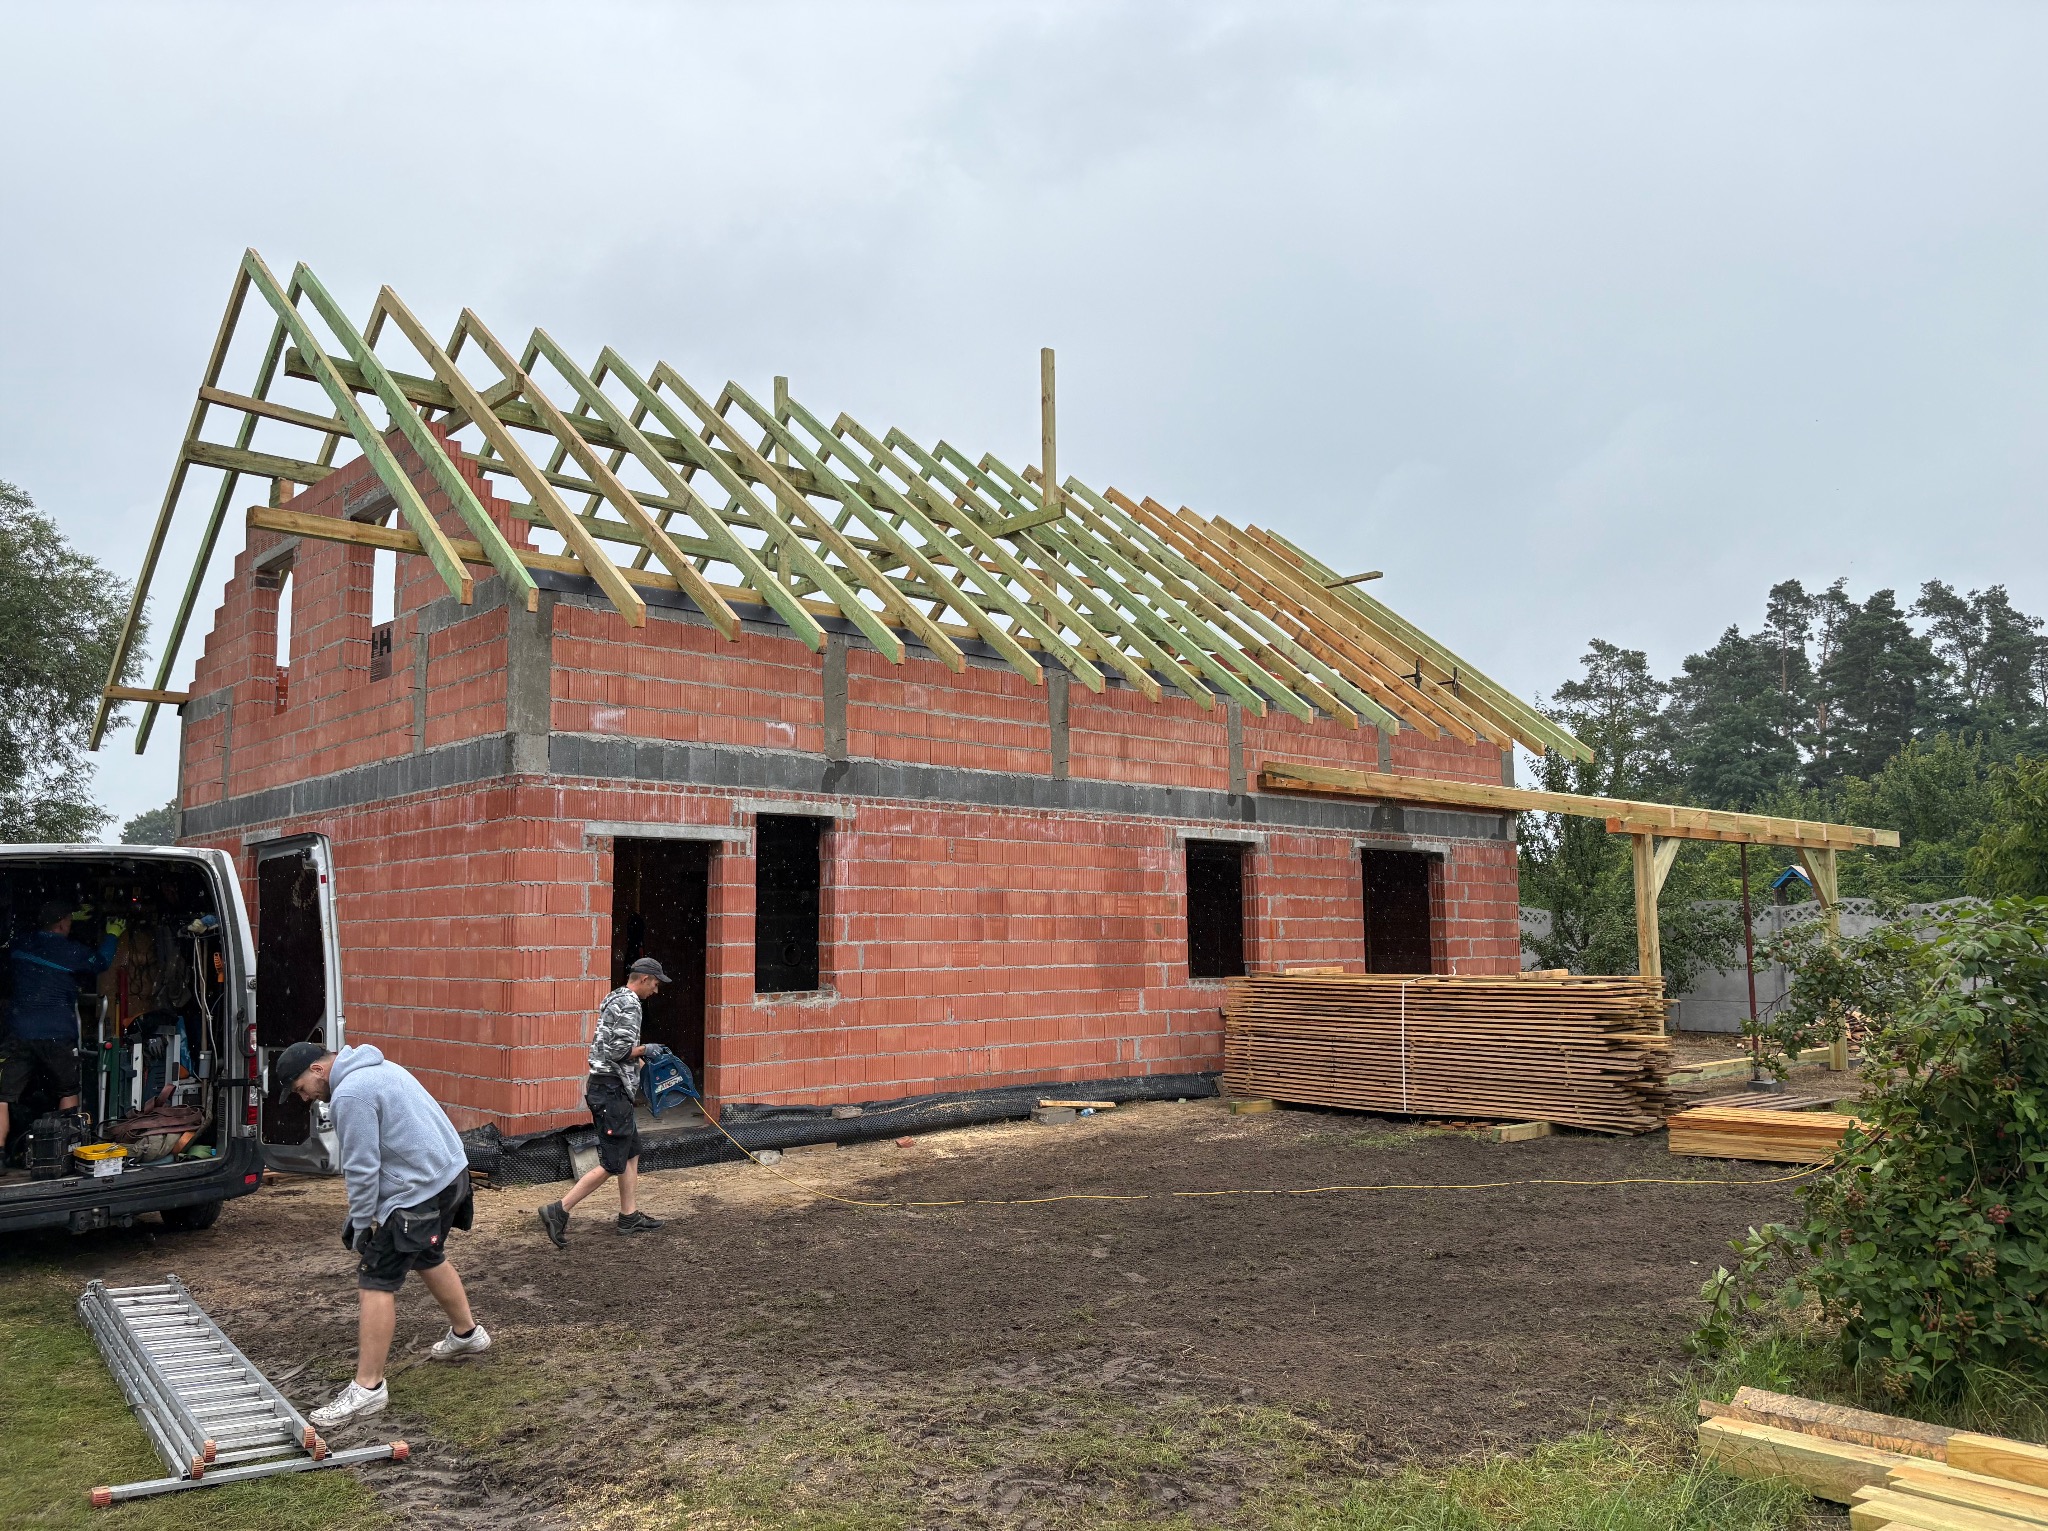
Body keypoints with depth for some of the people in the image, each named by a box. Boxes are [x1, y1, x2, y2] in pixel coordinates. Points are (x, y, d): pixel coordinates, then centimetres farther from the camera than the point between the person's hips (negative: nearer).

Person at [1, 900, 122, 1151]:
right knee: (69, 1092, 19)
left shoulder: (22, 944, 7)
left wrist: (75, 917, 41)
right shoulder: (70, 951, -6)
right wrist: (112, 935, 30)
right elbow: (101, 962, 14)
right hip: (57, 1035, -2)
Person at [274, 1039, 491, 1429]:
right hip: (451, 1170, 10)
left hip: (419, 1191, -10)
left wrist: (360, 1223, -5)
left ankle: (368, 1388, -2)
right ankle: (467, 1334, 44)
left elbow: (362, 1168, -17)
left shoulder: (350, 1094, -17)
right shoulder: (376, 1067, 14)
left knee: (376, 1282, -5)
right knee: (429, 1260, 28)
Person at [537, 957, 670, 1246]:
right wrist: (645, 1049, -5)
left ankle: (629, 1217, 20)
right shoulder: (629, 1004, -14)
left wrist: (639, 1057, 17)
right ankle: (559, 1211, -7)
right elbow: (621, 1050, -22)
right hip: (612, 1090, -11)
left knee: (631, 1153, 16)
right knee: (613, 1164, -7)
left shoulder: (613, 999, 17)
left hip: (606, 1087, 11)